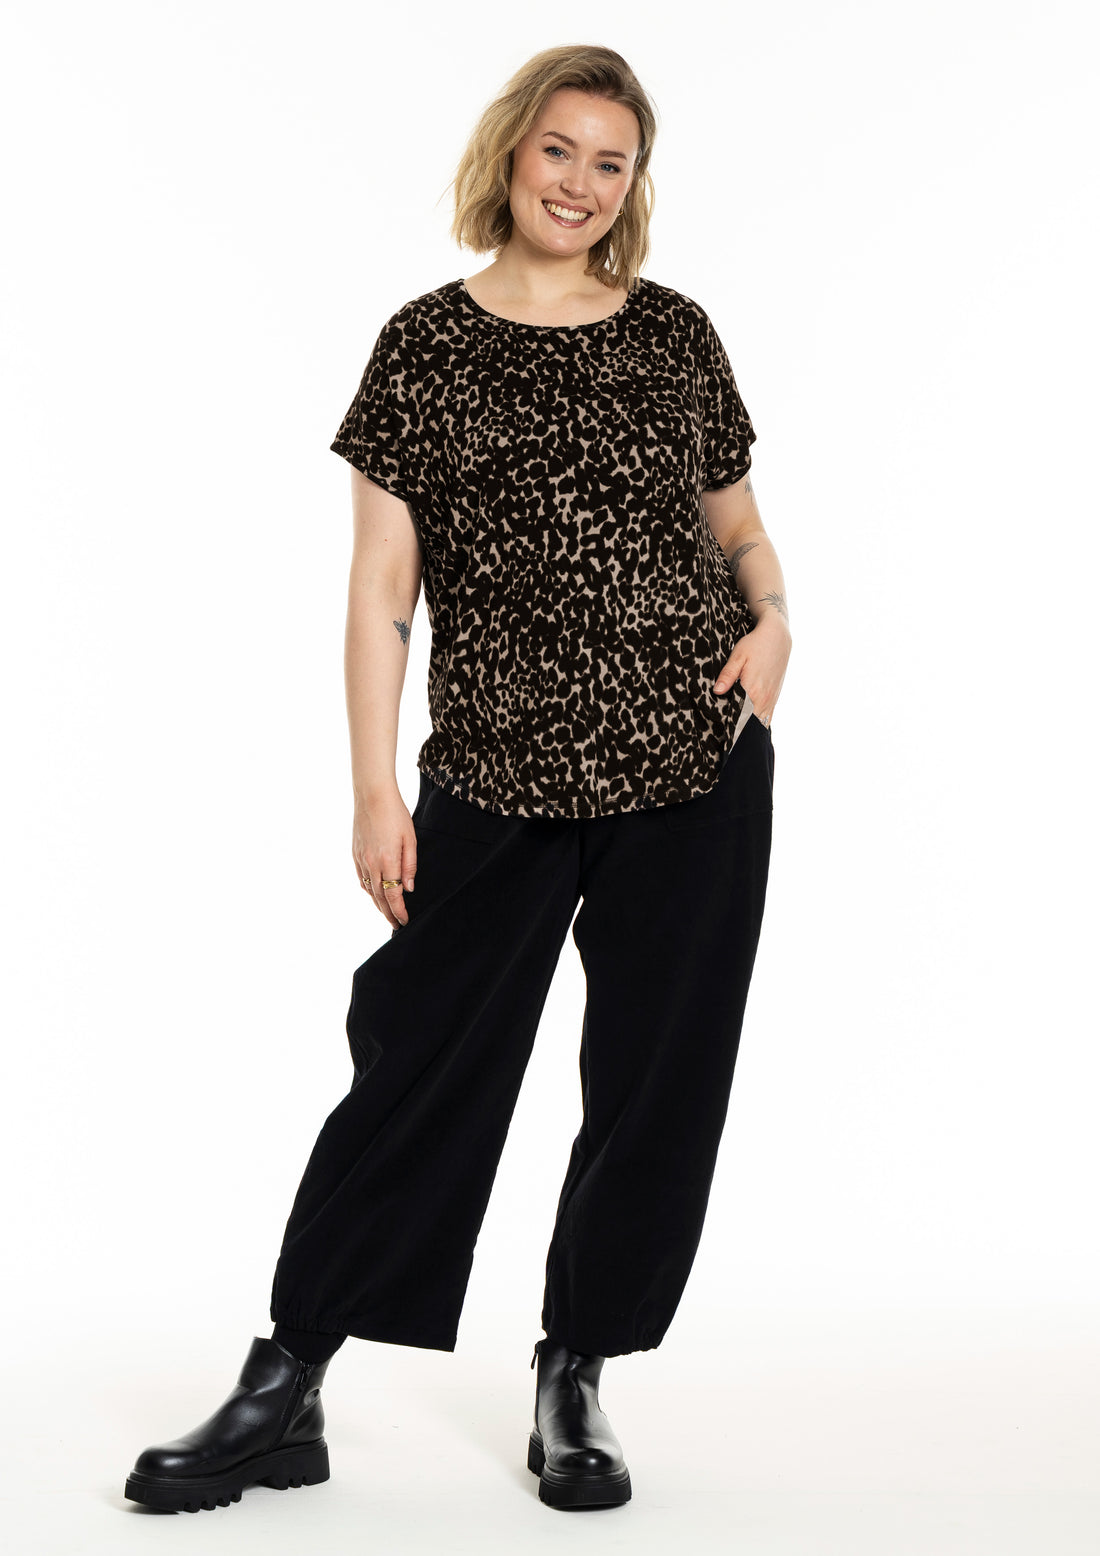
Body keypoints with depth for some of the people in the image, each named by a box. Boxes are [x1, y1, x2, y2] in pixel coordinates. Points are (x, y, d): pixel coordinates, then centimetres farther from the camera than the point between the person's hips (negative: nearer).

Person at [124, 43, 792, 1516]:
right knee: (418, 1073, 0)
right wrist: (375, 792, -5)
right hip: (499, 782, -2)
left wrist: (771, 620, -2)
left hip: (698, 774, 3)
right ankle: (283, 1395, 13)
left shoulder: (676, 335, 8)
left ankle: (575, 1383, 23)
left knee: (658, 1083, 6)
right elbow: (383, 590, 0)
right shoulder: (428, 347, 2)